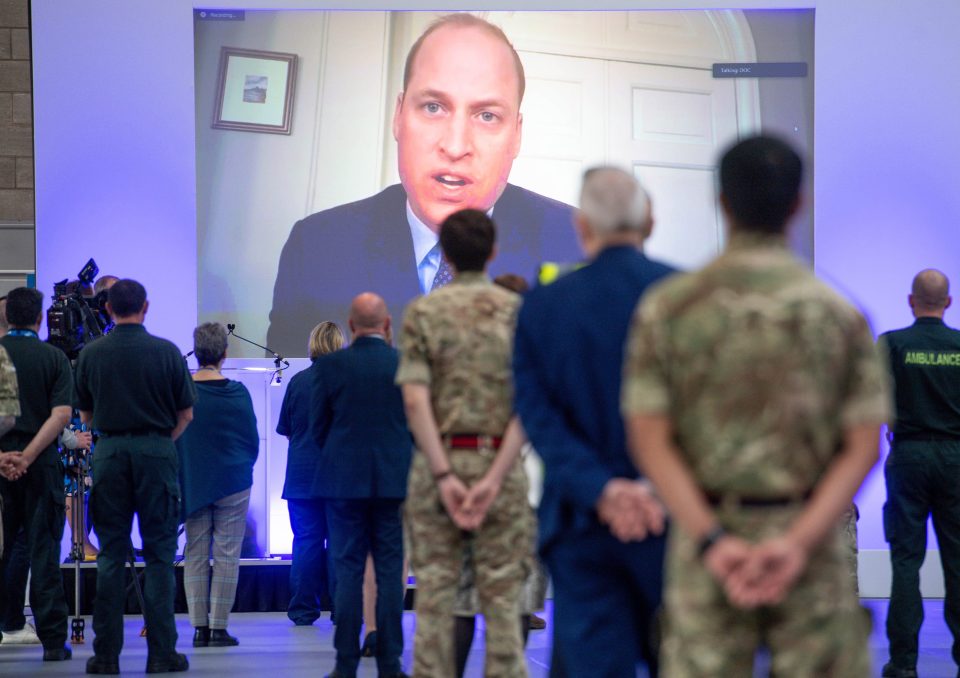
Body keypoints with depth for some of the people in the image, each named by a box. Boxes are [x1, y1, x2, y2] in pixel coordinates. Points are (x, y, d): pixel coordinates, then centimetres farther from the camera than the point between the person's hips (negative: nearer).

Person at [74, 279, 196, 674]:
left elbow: (85, 415, 9)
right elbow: (186, 414, 2)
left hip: (110, 452, 1)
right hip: (157, 453, -1)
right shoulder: (166, 352, -3)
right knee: (159, 555, 3)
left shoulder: (92, 354, 0)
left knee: (110, 556, 6)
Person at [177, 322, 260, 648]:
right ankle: (219, 627, -1)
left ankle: (199, 627, 4)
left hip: (193, 483, 2)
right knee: (226, 554, 2)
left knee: (195, 554, 8)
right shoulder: (237, 392, -9)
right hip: (233, 482, -1)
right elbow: (252, 439, 0)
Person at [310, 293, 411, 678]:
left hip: (344, 482, 0)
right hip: (395, 481, 0)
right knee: (390, 572, 3)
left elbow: (318, 427, 2)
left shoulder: (328, 366, -4)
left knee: (348, 571, 3)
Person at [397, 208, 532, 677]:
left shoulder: (422, 312, 2)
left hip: (438, 463, 0)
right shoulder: (516, 310, 2)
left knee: (434, 597, 5)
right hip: (499, 462, 0)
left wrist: (443, 475, -12)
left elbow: (415, 399, -9)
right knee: (502, 599, 3)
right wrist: (495, 476, -12)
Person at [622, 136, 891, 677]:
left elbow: (650, 438, -6)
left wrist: (712, 541, -11)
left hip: (708, 535, 1)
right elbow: (864, 446, -6)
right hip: (810, 536, -1)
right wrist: (798, 542, -13)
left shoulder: (668, 307, 1)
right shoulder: (839, 312, 1)